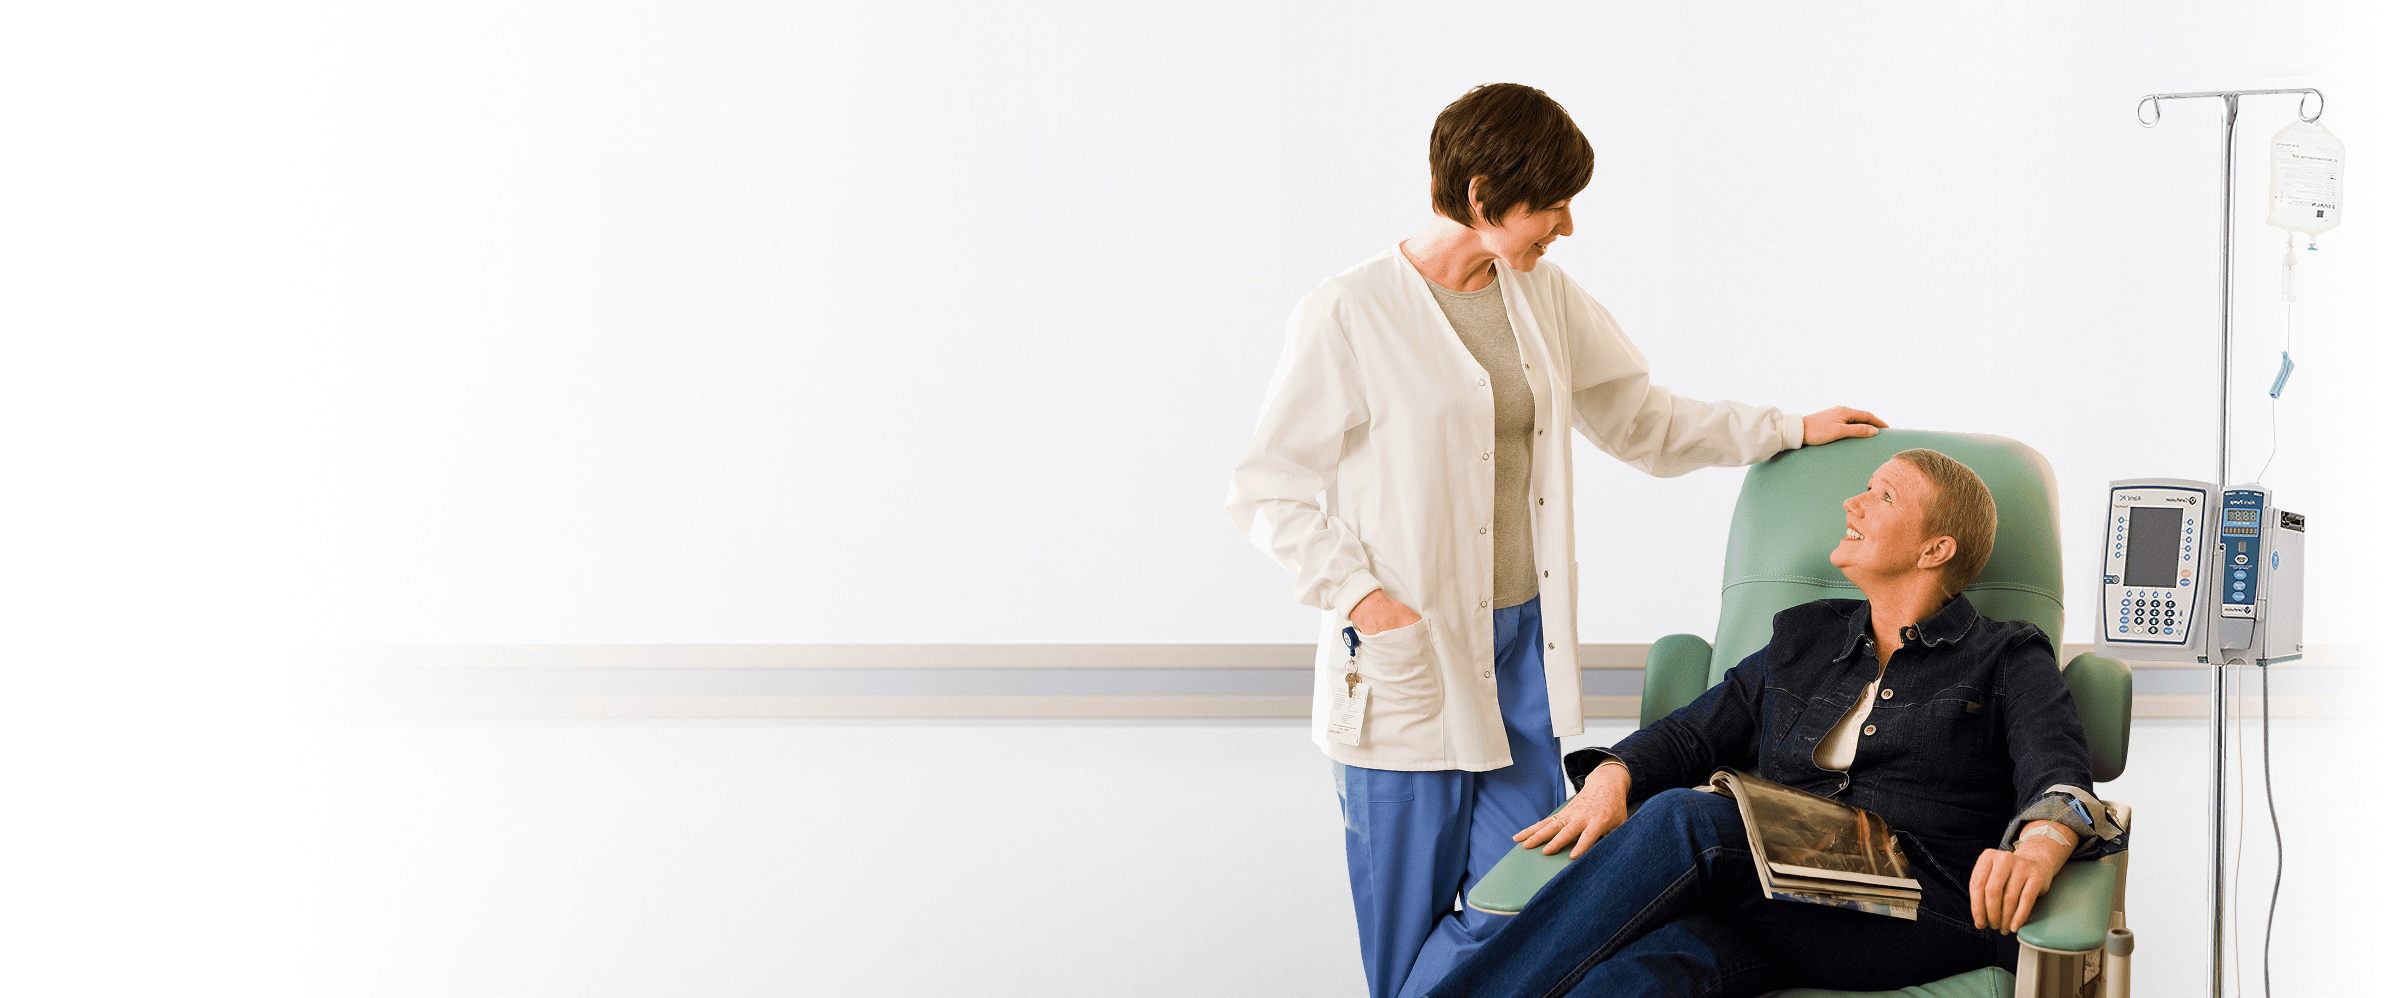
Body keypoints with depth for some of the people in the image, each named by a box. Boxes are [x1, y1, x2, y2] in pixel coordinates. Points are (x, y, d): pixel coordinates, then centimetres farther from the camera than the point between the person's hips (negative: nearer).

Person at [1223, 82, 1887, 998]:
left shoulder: (1544, 296, 9)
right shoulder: (1347, 316, -9)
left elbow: (1645, 421, 21)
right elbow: (1266, 491, -6)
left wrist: (1790, 430, 18)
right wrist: (1360, 595, -16)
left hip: (1521, 639, 6)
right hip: (1411, 650, -5)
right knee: (1410, 912, 1)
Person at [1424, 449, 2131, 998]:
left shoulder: (2007, 660, 14)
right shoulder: (1802, 639, 29)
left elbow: (2061, 778, -4)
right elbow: (1692, 732, 24)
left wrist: (2039, 847, -29)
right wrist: (1610, 779, 0)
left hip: (1929, 916, -5)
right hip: (1776, 901, 5)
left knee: (1685, 819, -32)